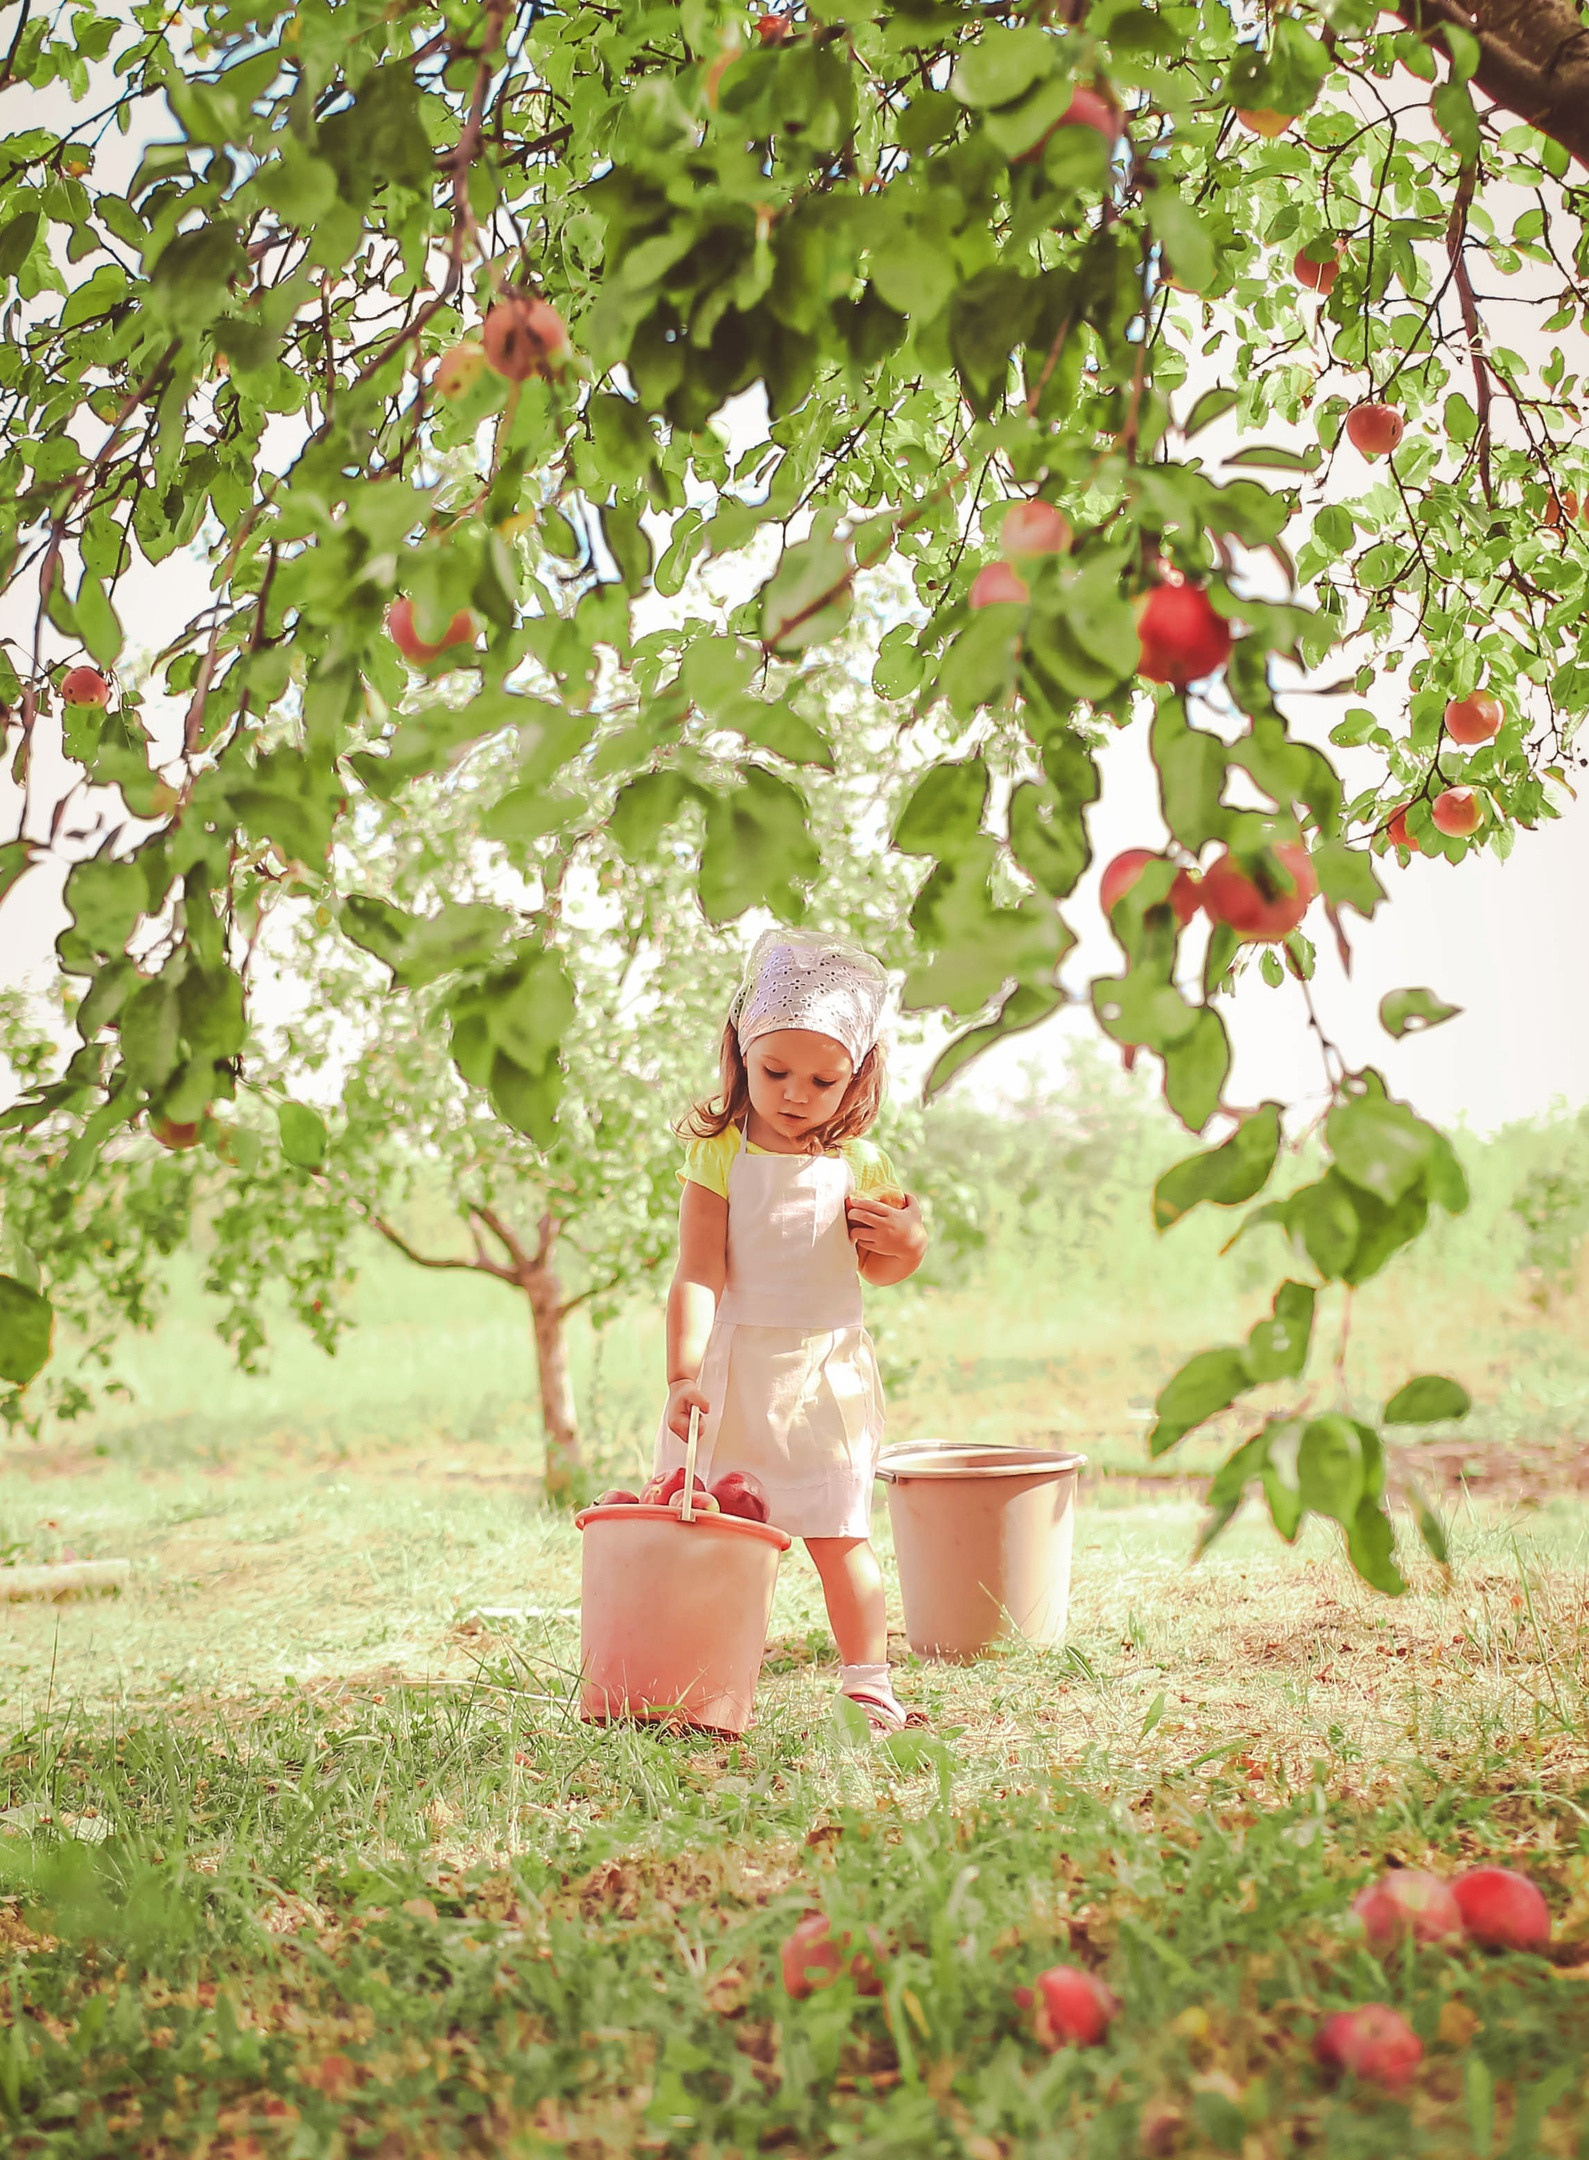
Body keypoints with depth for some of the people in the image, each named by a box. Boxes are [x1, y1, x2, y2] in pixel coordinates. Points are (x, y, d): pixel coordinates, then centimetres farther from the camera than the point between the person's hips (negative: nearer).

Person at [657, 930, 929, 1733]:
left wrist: (908, 1244, -10)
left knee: (840, 1536, 3)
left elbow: (875, 1270, 12)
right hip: (732, 1369, -1)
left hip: (826, 1374, 1)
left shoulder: (860, 1164, -1)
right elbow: (698, 1273, -14)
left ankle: (868, 1681, 18)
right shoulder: (718, 1154, -8)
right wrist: (683, 1374, -24)